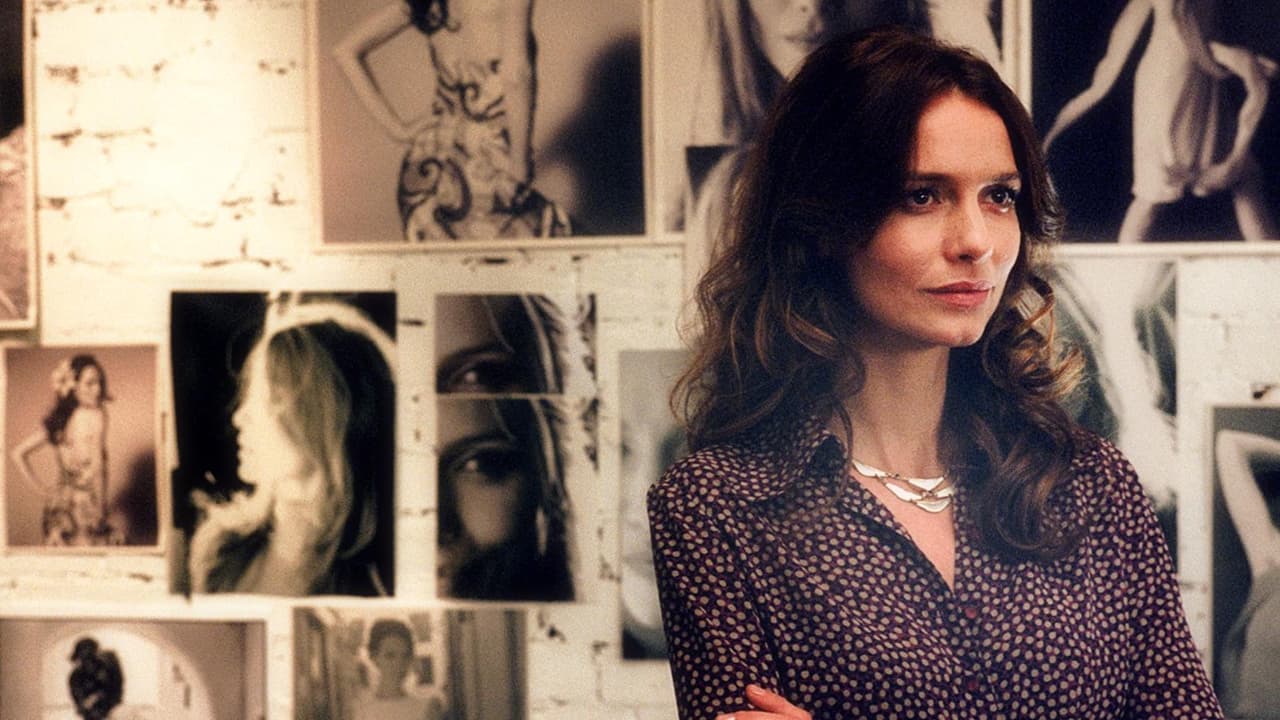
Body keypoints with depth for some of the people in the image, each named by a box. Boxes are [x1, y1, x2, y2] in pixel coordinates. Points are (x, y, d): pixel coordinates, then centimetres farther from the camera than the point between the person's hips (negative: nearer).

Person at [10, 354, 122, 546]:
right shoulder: (95, 415, -11)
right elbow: (96, 467, -17)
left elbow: (17, 454, 14)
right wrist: (100, 506, -12)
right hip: (85, 502, -7)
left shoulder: (57, 419, 9)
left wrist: (39, 487, 14)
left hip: (58, 502, 7)